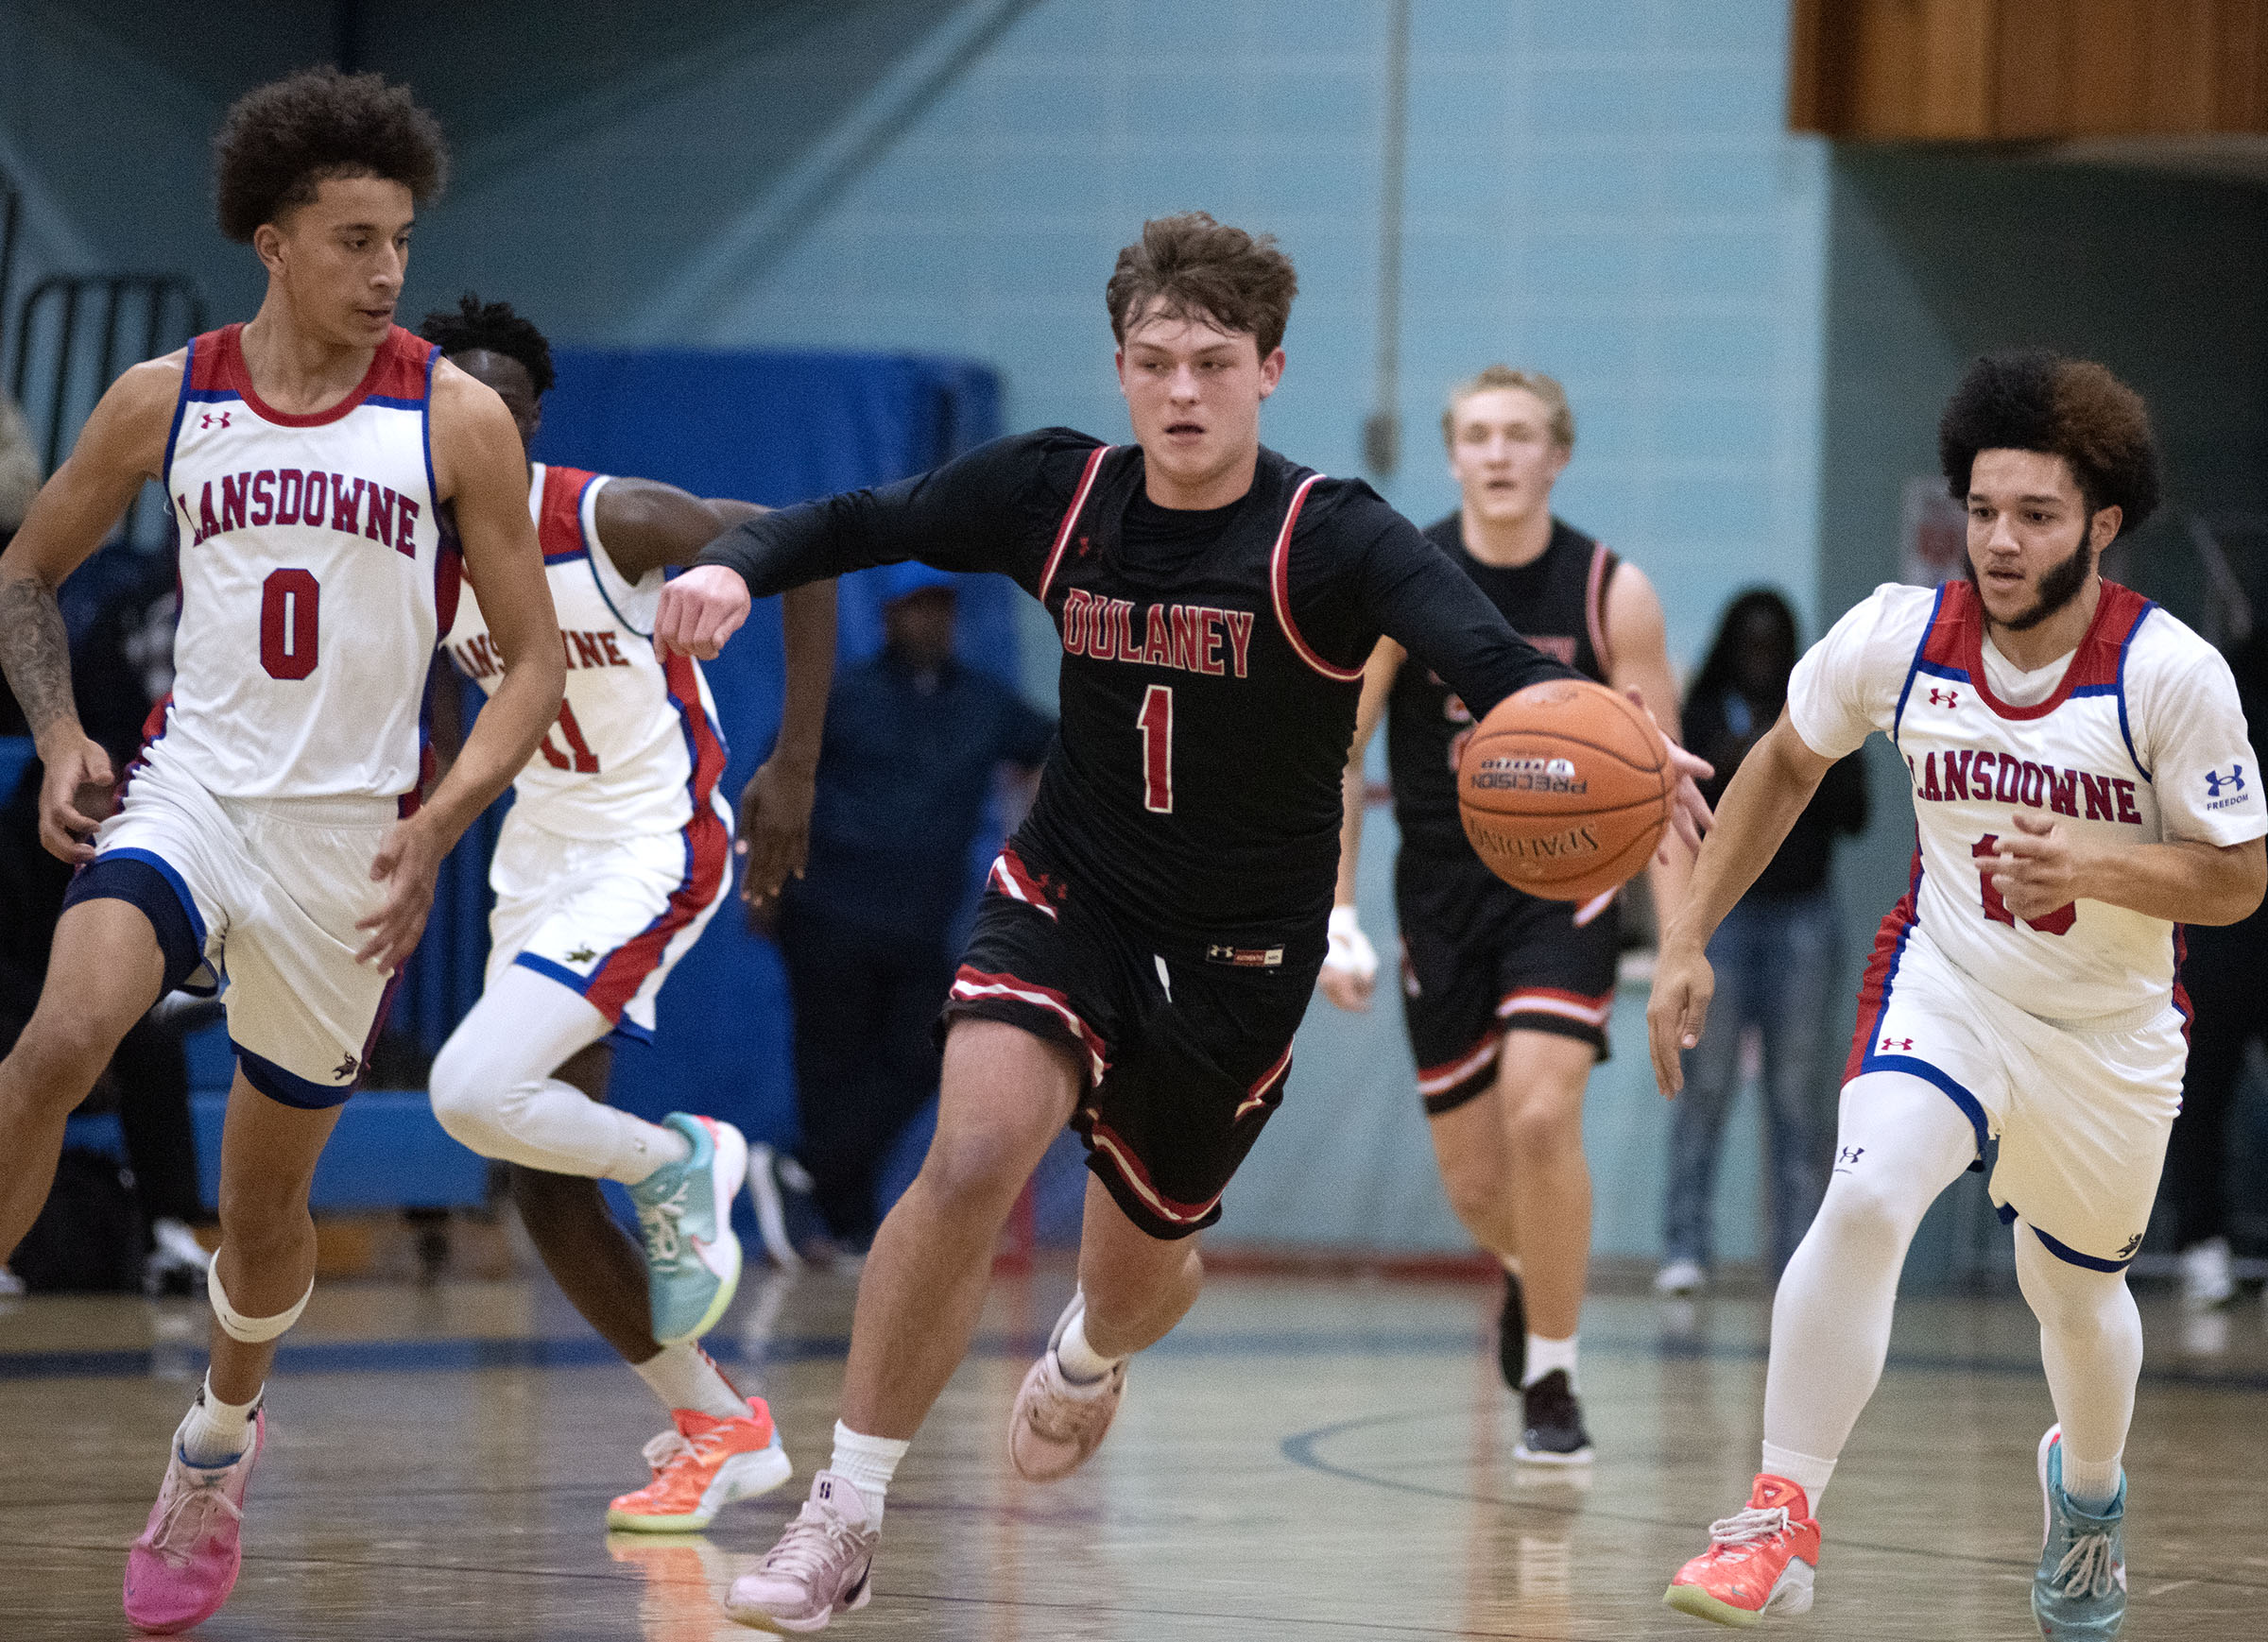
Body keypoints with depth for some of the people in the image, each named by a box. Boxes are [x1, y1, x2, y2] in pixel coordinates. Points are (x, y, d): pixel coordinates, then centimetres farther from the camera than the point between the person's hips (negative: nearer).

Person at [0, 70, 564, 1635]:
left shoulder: (455, 421, -6)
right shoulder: (166, 401, -2)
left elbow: (535, 660, -2)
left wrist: (437, 826, -16)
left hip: (347, 841, 0)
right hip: (188, 792, 0)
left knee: (266, 1195, 12)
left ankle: (220, 1442, 40)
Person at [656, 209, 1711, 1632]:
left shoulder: (1330, 538, -20)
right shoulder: (1058, 494, -9)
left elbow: (1480, 649, -37)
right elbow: (859, 524, 0)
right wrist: (738, 564, -22)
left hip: (1240, 956, -1)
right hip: (1069, 898, 1)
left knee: (1140, 1260, 15)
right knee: (974, 1156, -26)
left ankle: (1089, 1353, 57)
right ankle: (846, 1516, -14)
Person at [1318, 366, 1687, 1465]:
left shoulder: (1613, 594, -8)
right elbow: (1337, 752, -3)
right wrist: (1335, 917, -11)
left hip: (1566, 886, -2)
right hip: (1442, 893, 2)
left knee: (1541, 1115, -23)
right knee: (1473, 1180, 6)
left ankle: (1552, 1382, -8)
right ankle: (1529, 1275, 44)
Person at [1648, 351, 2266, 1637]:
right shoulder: (1900, 638, -16)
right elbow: (1787, 764, 4)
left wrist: (2089, 867, -33)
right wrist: (1690, 939, 1)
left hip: (2111, 1027, 0)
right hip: (1947, 980, 0)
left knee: (2075, 1290, 19)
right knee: (1865, 1202, -28)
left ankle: (2090, 1485, 53)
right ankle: (1781, 1521, -22)